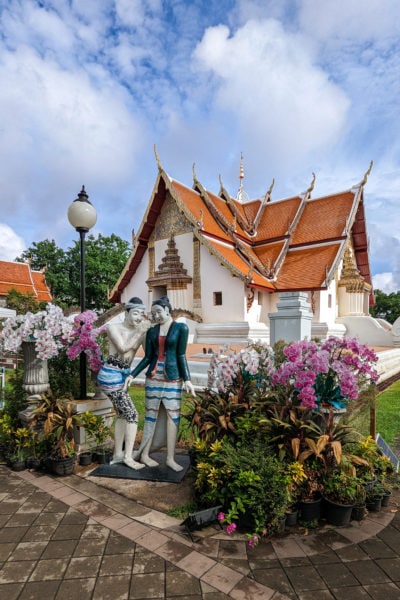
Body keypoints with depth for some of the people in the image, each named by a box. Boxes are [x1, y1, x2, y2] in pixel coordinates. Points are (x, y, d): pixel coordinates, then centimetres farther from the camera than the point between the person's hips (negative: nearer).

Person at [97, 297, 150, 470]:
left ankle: (118, 455, 29)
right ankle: (128, 457, 4)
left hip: (124, 376, 7)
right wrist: (139, 332, -18)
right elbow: (123, 348, -20)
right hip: (111, 376, -7)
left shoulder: (142, 332, 2)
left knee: (122, 415, 15)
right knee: (132, 415, -7)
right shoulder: (113, 327, -10)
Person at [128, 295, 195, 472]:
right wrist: (132, 375, -1)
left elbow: (181, 355, -5)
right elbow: (147, 357, 6)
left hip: (173, 378, -2)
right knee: (151, 415, 9)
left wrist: (187, 379, -10)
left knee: (173, 415, 2)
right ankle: (144, 454, 19)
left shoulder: (181, 328, -3)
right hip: (153, 377, 2)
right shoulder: (152, 331, 6)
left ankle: (170, 458, 12)